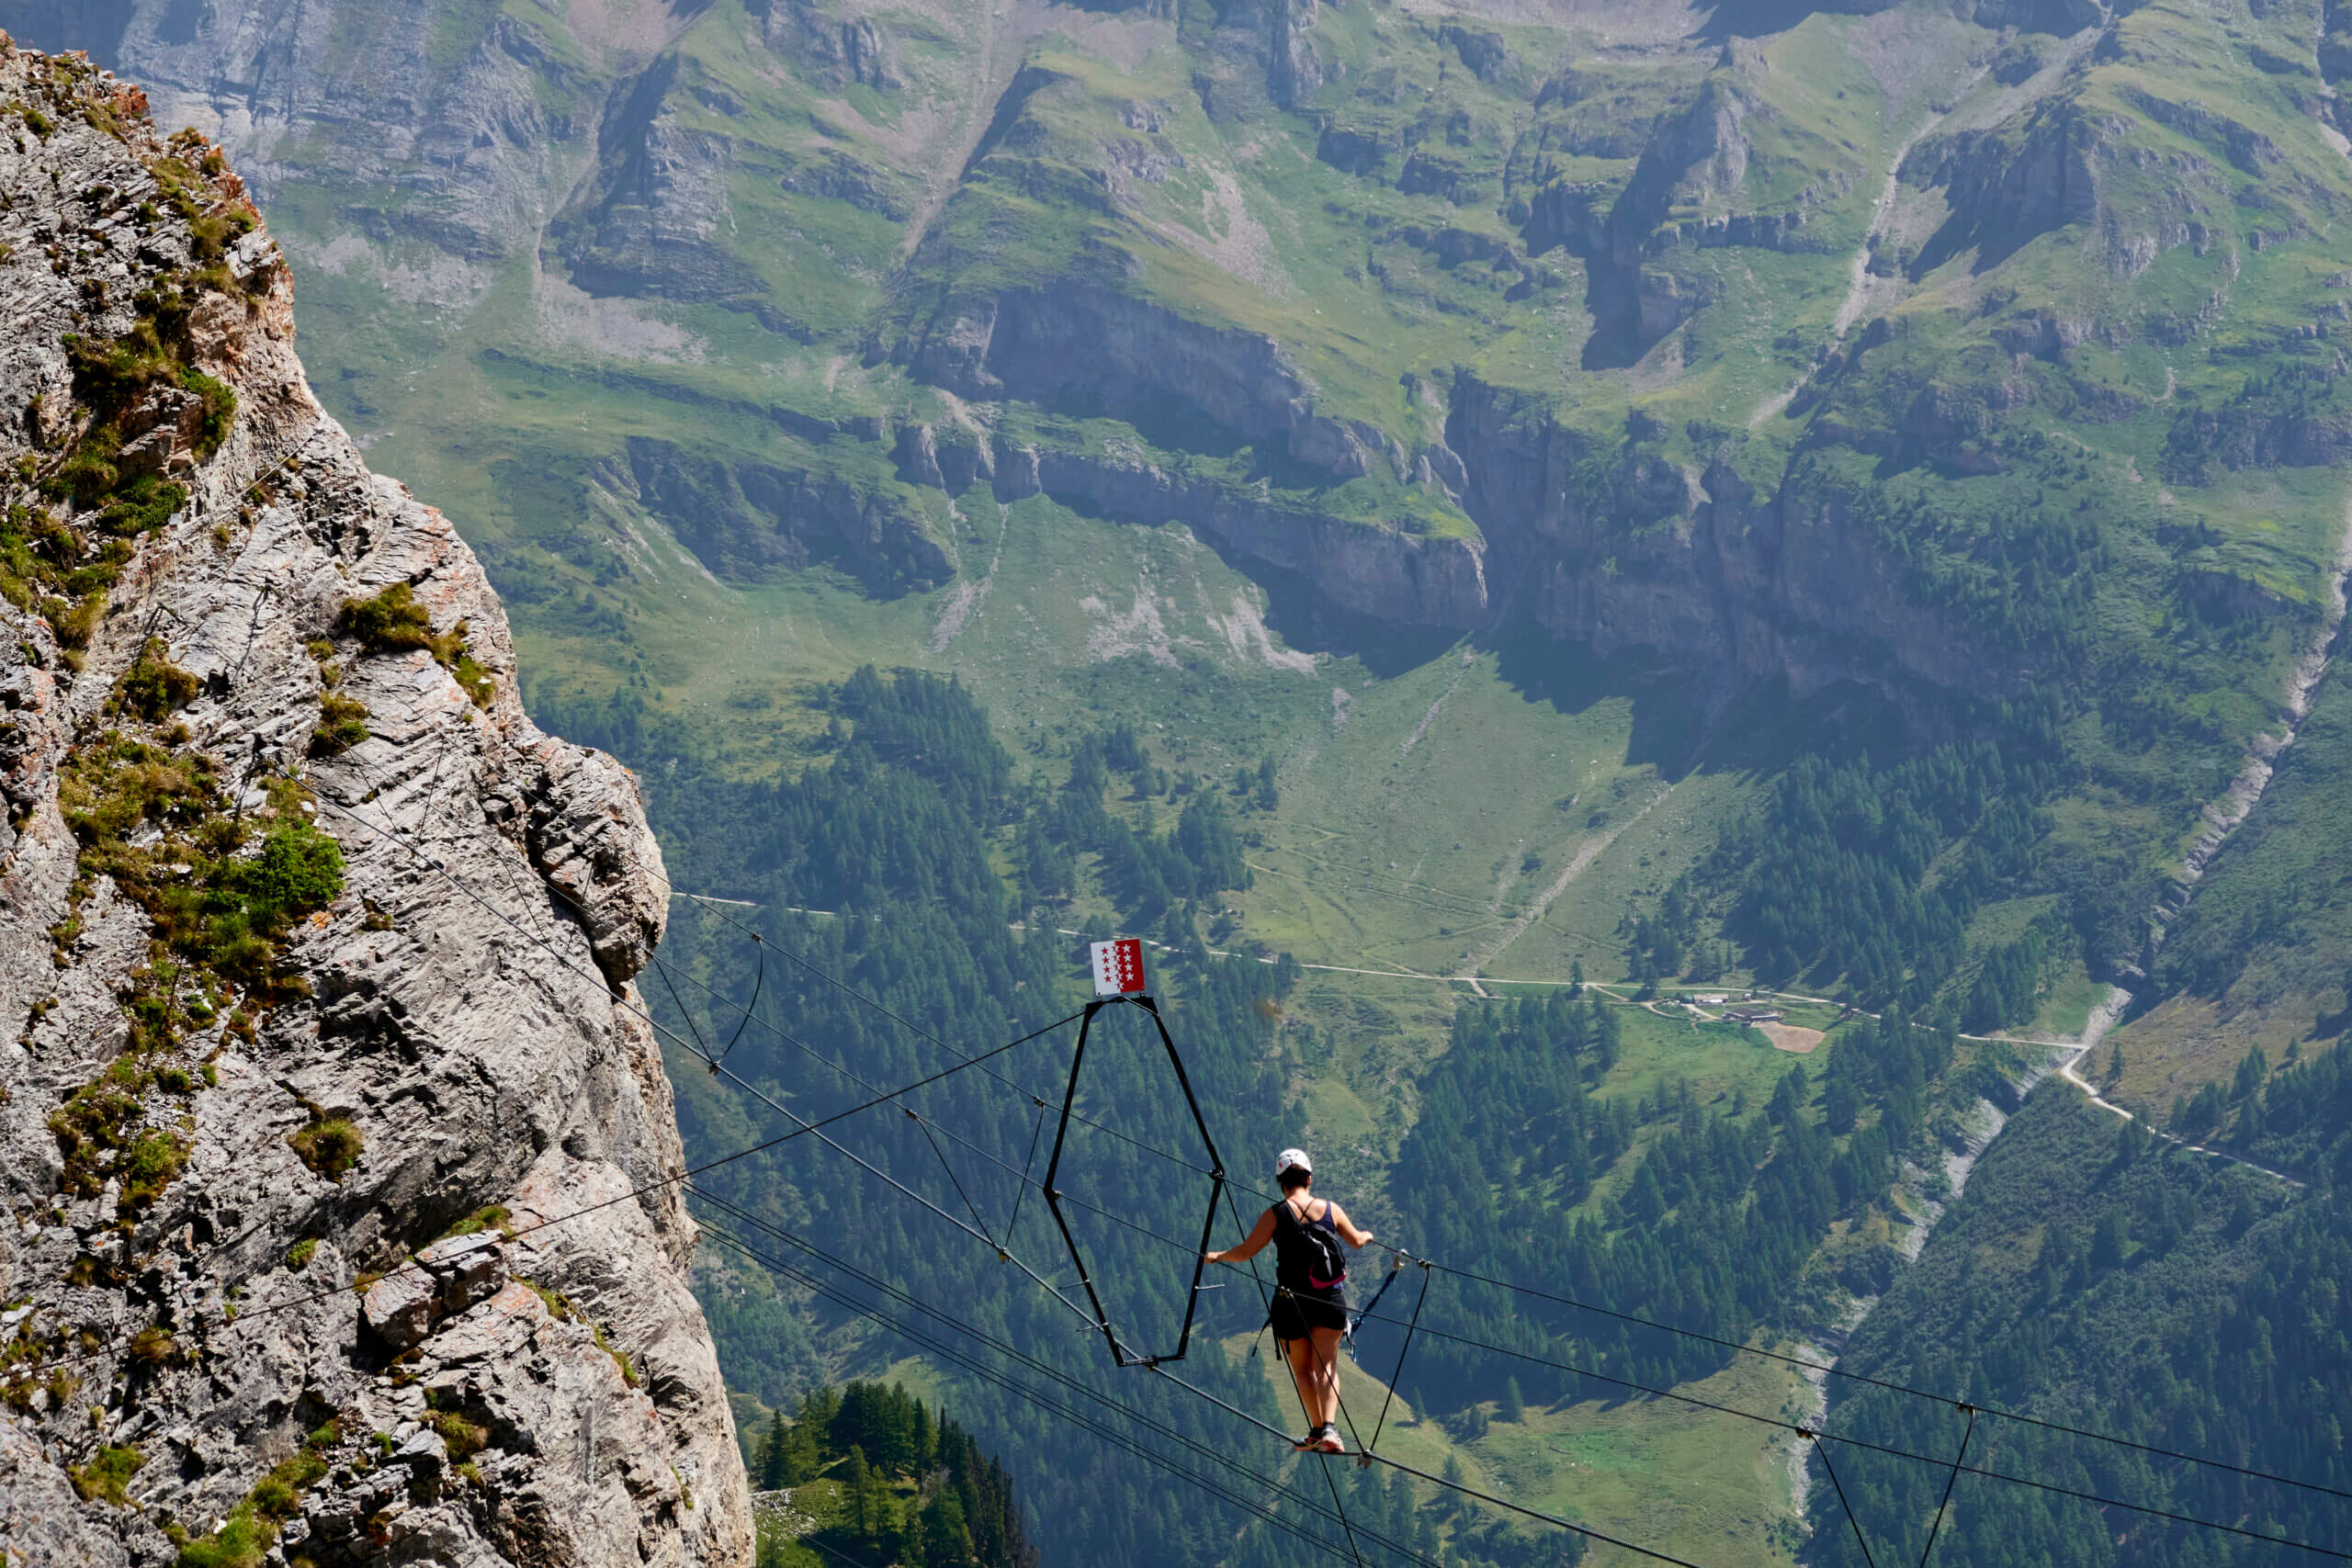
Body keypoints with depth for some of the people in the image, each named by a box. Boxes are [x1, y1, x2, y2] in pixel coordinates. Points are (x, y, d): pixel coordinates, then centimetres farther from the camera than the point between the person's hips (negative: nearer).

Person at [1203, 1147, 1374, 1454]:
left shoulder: (1276, 1214, -9)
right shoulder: (1331, 1209, 0)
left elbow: (1246, 1252, -7)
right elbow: (1357, 1240, 16)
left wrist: (1216, 1256, 12)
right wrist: (1368, 1236, 40)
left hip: (1292, 1302, -2)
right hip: (1331, 1299, 2)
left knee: (1302, 1369, 12)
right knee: (1326, 1365, 6)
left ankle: (1317, 1431, 12)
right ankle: (1329, 1427, -12)